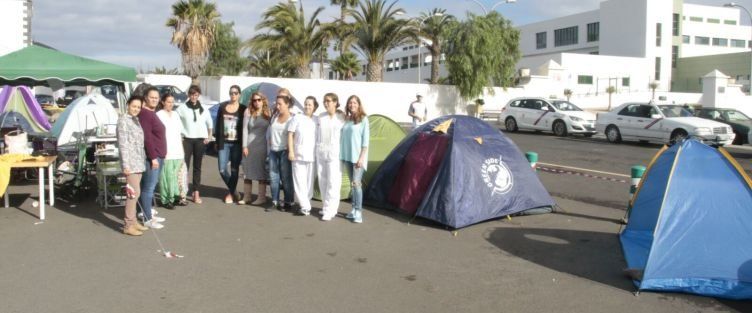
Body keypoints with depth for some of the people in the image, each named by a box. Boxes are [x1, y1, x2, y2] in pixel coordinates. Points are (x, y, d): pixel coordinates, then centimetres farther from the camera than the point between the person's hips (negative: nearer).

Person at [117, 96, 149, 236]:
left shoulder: (136, 119, 14)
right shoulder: (123, 120, -10)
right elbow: (123, 144, -15)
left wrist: (143, 160, 14)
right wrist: (125, 165, -19)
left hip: (139, 161, 8)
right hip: (130, 161, -8)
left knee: (135, 192, 12)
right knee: (134, 192, -8)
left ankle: (133, 221, 20)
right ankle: (128, 225, -1)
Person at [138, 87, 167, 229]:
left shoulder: (152, 113, 17)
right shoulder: (144, 114, -14)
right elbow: (146, 138, -21)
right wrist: (153, 157, -23)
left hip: (158, 156, 10)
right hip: (151, 157, -10)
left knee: (151, 186, 16)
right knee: (148, 187, -6)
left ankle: (149, 213, 24)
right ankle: (147, 219, -3)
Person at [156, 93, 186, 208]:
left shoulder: (175, 114, 17)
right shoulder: (159, 115, -4)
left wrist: (182, 150, 16)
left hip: (177, 151, 6)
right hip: (166, 152, -6)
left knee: (175, 175, 7)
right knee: (167, 175, -7)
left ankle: (175, 196, 14)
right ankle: (166, 199, -1)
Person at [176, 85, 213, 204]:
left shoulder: (203, 109, 8)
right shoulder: (182, 108, -1)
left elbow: (209, 123, 18)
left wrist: (207, 137, 12)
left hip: (200, 140, 2)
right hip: (186, 140, -2)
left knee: (197, 167, 5)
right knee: (184, 166, -7)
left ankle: (196, 192, 7)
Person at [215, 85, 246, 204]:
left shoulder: (243, 109, -1)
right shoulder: (222, 106, 7)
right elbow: (218, 124, 9)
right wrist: (217, 141, 5)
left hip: (236, 144, -2)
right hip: (224, 143, 2)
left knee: (234, 170, 2)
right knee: (222, 169, -1)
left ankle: (231, 193, 19)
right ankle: (233, 191, 22)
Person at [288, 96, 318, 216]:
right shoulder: (297, 118, 4)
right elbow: (290, 135, 3)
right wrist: (290, 151, -5)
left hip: (312, 156, 1)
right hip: (298, 156, -1)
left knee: (309, 182, 4)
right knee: (299, 182, -4)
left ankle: (305, 205, 14)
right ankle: (305, 207, -2)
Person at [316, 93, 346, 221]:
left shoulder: (342, 118, -4)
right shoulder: (320, 117, 9)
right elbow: (317, 135, 14)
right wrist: (316, 149, 10)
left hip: (335, 153, -5)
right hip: (321, 152, 5)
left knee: (333, 182, -7)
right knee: (322, 181, 9)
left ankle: (329, 210, -3)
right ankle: (326, 206, 22)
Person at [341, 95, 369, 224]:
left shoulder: (363, 119, -6)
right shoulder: (347, 120, 11)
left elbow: (365, 140, -10)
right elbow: (344, 138, 14)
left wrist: (362, 157, -16)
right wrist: (342, 155, 9)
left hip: (358, 157, -6)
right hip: (347, 156, 6)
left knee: (357, 183, -12)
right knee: (352, 184, 10)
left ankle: (358, 212, -10)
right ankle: (354, 209, 17)